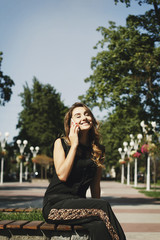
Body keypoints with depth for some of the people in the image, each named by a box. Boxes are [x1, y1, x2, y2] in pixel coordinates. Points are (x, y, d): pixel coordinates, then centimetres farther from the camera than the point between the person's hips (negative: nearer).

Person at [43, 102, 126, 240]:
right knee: (104, 205, -29)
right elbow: (62, 175, -12)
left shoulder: (98, 151, 13)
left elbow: (95, 185, 16)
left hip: (79, 202, 4)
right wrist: (74, 145, -8)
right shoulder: (61, 143, 2)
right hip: (55, 204, -3)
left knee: (98, 225, -32)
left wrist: (97, 211, 5)